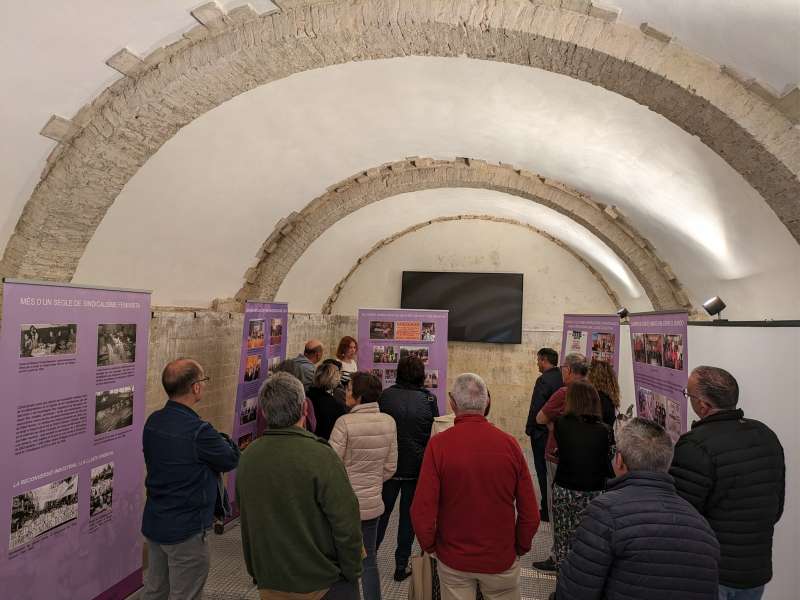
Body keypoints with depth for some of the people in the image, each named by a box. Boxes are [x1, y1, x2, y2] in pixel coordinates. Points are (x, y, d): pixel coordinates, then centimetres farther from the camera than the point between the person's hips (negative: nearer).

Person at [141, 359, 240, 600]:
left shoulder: (153, 421, -3)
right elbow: (232, 460, -15)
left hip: (153, 523, 8)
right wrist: (223, 439, 5)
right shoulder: (198, 431, -29)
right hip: (186, 529, -8)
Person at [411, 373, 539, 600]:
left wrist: (429, 545, 1)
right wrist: (520, 547, 9)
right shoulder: (509, 444, -13)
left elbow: (422, 510, -18)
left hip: (453, 558, -1)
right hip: (502, 558, 2)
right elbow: (530, 512, -8)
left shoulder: (438, 444, -18)